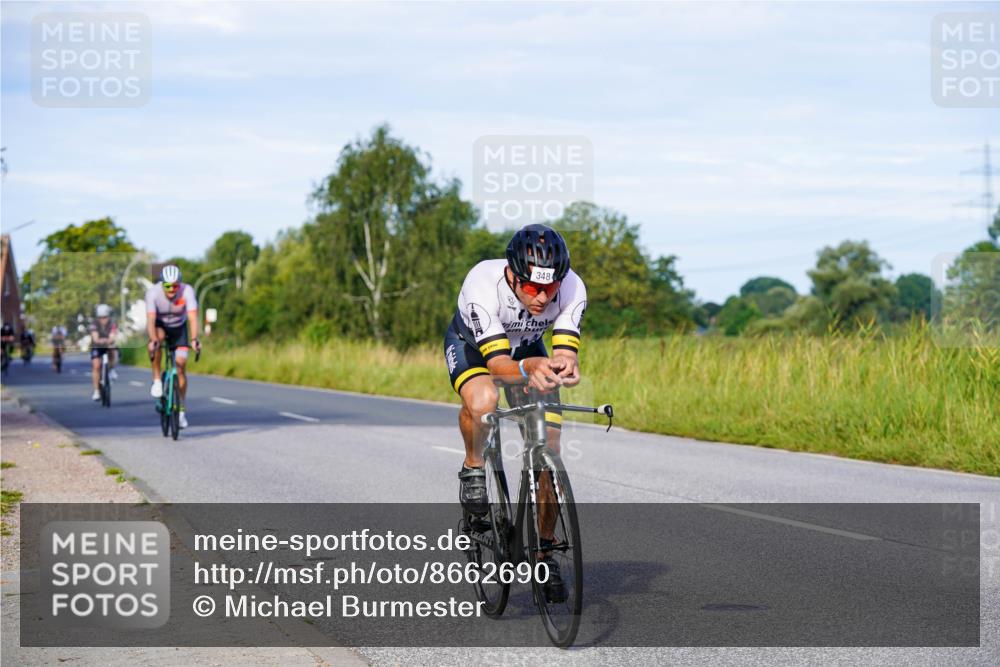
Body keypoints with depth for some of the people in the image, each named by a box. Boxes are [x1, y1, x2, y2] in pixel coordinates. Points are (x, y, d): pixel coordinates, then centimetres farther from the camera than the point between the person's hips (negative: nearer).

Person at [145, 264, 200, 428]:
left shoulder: (187, 291, -30)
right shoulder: (153, 292, -30)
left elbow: (193, 317, -39)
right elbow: (151, 319, -38)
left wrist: (194, 339, -55)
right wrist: (153, 340, -55)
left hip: (178, 327, 1)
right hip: (159, 324, -1)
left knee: (181, 365, -7)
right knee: (158, 336, -36)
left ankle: (181, 409, 8)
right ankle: (157, 380, -22)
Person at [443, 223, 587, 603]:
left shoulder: (572, 289, -31)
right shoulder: (483, 284, -40)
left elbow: (564, 352, -33)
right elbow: (498, 364, -42)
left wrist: (565, 367, -57)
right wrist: (529, 368, -64)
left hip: (528, 348, 3)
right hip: (470, 345, -3)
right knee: (482, 401, -38)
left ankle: (544, 552, 7)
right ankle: (473, 469, -7)